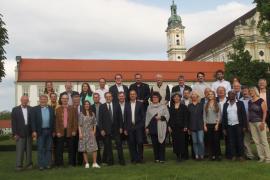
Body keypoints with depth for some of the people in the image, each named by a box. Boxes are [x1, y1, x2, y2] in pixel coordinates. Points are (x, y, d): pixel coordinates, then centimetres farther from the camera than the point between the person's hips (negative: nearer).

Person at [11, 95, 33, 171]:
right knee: (19, 150, -3)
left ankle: (29, 164, 17)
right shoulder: (15, 109, 1)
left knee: (29, 149, 8)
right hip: (19, 133, -2)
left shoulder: (31, 109, 5)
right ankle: (19, 165, 2)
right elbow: (13, 122, -2)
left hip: (29, 133, 2)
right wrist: (15, 133, -7)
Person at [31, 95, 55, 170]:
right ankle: (41, 165, 6)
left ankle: (48, 164, 13)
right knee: (40, 149, 2)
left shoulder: (51, 109, 9)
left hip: (49, 131, 2)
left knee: (48, 149, 7)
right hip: (40, 131, -2)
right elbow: (33, 121, -2)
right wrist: (34, 131, -10)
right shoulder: (35, 109, 2)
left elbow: (53, 120, 8)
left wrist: (53, 131, 3)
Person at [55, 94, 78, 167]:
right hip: (60, 132, 0)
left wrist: (74, 130, -5)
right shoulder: (58, 109, 6)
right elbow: (56, 121, 2)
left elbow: (75, 120, 2)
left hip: (70, 132, 0)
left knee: (71, 148, 6)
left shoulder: (72, 109, 6)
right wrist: (57, 132, -5)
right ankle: (59, 163, 12)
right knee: (59, 149, 3)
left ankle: (71, 163, 15)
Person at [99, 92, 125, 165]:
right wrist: (101, 129, -6)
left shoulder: (117, 105, 6)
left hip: (116, 129, 1)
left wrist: (121, 127, 1)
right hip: (106, 129, -1)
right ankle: (110, 161, 15)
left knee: (119, 144, 0)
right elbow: (100, 119, 0)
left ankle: (121, 160, 8)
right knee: (108, 146, 4)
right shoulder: (102, 107, 2)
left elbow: (120, 117, 6)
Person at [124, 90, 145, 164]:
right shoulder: (127, 105, 8)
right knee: (132, 144, 3)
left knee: (140, 142, -6)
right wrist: (125, 128, 2)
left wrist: (142, 125, -6)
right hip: (130, 127, 1)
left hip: (138, 127, -1)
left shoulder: (140, 104, 6)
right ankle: (134, 159, 13)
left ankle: (140, 158, 8)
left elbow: (143, 116, 4)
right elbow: (125, 117, 7)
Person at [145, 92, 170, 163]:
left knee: (161, 143, -3)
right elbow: (147, 118, 13)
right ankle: (156, 158, 13)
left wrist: (161, 117, -15)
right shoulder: (149, 107, 14)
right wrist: (147, 127, 8)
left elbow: (167, 115, 1)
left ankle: (162, 158, 5)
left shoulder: (163, 106, 5)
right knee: (154, 143, 3)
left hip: (161, 128, -2)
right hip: (152, 128, 3)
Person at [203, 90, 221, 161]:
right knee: (209, 140, 2)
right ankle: (211, 155, 9)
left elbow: (219, 115, 0)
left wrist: (217, 124, -9)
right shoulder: (206, 105, 8)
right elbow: (204, 116, 7)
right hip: (208, 124, 2)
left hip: (215, 124, -2)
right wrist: (205, 125, 0)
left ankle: (217, 155, 4)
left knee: (216, 140, -4)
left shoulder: (217, 104, 4)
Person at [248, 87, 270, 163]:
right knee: (256, 141, 6)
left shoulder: (261, 101, -4)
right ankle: (261, 157, 13)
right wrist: (248, 122, 10)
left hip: (259, 122, -6)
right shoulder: (249, 102, 13)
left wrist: (263, 122, -15)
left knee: (264, 140, -4)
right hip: (251, 123, 6)